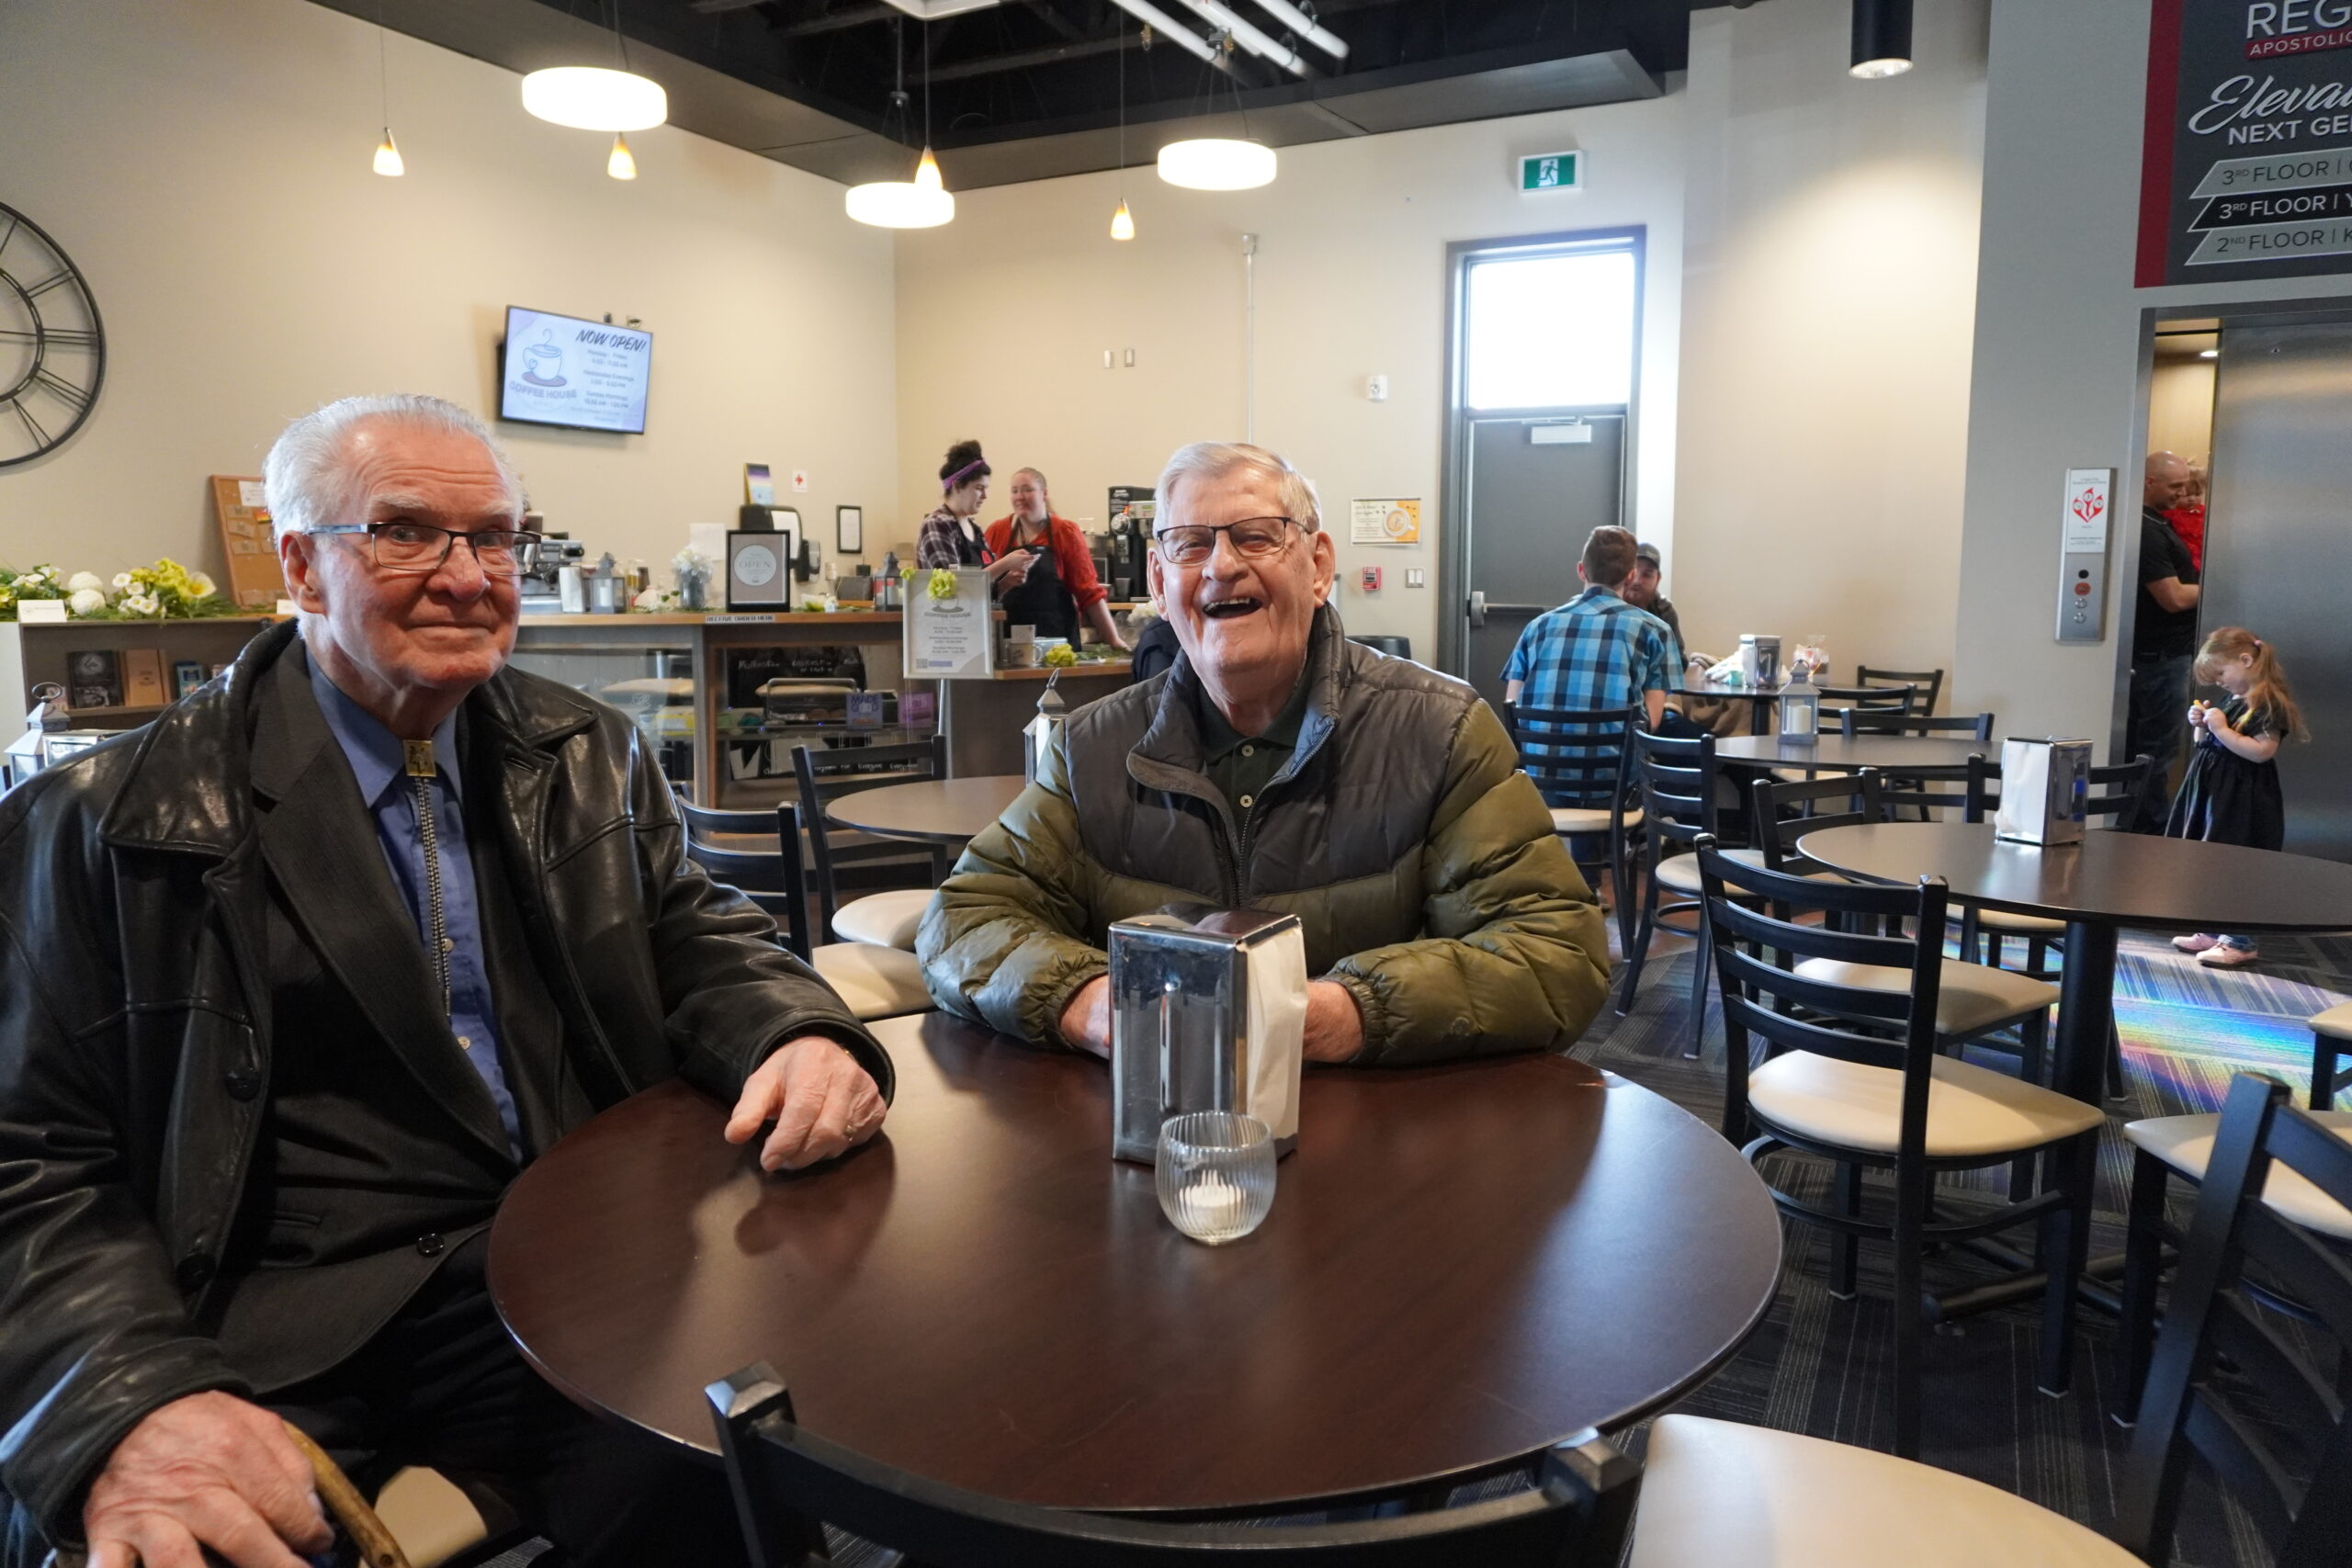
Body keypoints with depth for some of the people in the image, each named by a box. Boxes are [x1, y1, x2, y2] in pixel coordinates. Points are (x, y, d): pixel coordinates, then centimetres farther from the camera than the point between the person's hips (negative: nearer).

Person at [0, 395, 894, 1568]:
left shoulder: (588, 760, 12)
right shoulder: (110, 826, 0)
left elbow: (694, 937, 12)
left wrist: (799, 1035, -12)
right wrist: (126, 1402, -19)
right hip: (271, 1334, -2)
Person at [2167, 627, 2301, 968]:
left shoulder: (2268, 703, -14)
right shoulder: (2229, 700, 12)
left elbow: (2261, 751, -23)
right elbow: (2205, 746, 21)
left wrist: (2222, 729, -22)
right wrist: (2200, 726, 4)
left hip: (2242, 802, -9)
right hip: (2213, 793, 9)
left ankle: (2241, 941, 2)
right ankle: (2214, 930, 25)